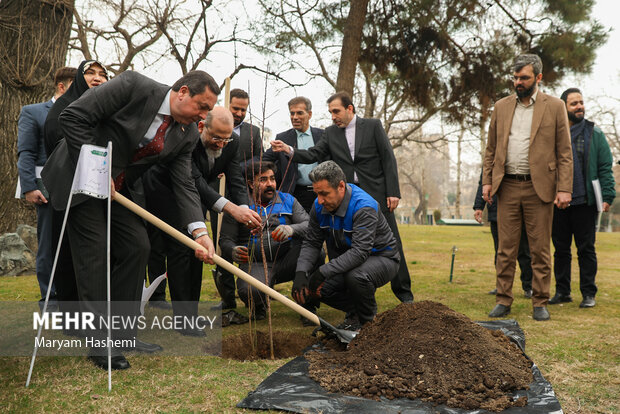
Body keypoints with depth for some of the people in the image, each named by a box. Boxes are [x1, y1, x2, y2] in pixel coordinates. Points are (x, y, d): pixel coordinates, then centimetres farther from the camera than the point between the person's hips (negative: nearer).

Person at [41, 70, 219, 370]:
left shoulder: (187, 134, -5)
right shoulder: (134, 86, -23)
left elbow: (184, 184, -7)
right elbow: (72, 117, -22)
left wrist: (200, 231, -21)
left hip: (119, 188, 7)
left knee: (137, 247, 2)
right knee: (94, 250, -9)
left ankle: (123, 334, 15)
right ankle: (100, 343, -2)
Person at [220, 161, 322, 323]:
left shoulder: (288, 200, 11)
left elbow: (308, 225, -1)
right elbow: (225, 240, 6)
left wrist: (292, 229, -25)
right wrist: (233, 251, -19)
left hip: (287, 262, 2)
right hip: (255, 264, -2)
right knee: (251, 292, -36)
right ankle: (258, 304, 7)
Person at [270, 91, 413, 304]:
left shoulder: (373, 125, 2)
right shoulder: (330, 133, 10)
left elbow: (388, 159, -1)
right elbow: (313, 155, 0)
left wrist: (393, 192, -8)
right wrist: (288, 149, -17)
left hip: (376, 195, -2)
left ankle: (403, 290, 15)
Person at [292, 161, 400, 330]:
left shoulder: (364, 207, -29)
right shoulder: (320, 206, -7)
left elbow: (360, 252, -37)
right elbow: (311, 243, -2)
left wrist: (324, 271, -41)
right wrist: (301, 273, -19)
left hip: (381, 258, -6)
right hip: (346, 262, 6)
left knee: (356, 276, -39)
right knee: (313, 288, -15)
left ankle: (368, 319, -7)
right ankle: (353, 311, 11)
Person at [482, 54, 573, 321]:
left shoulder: (554, 107, 3)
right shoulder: (501, 107, 12)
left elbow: (564, 153, 0)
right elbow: (491, 149, 14)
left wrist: (564, 189, -8)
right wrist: (487, 181, 4)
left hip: (539, 188, -2)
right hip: (507, 187, 2)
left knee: (540, 250, 4)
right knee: (505, 249, 5)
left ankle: (540, 303, 14)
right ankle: (503, 301, 13)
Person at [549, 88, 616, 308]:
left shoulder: (594, 133, 6)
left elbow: (605, 167, 3)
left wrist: (607, 196, -7)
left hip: (585, 201, -1)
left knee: (586, 249, 3)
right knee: (561, 249, 8)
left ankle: (588, 294, 12)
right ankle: (562, 292, 18)